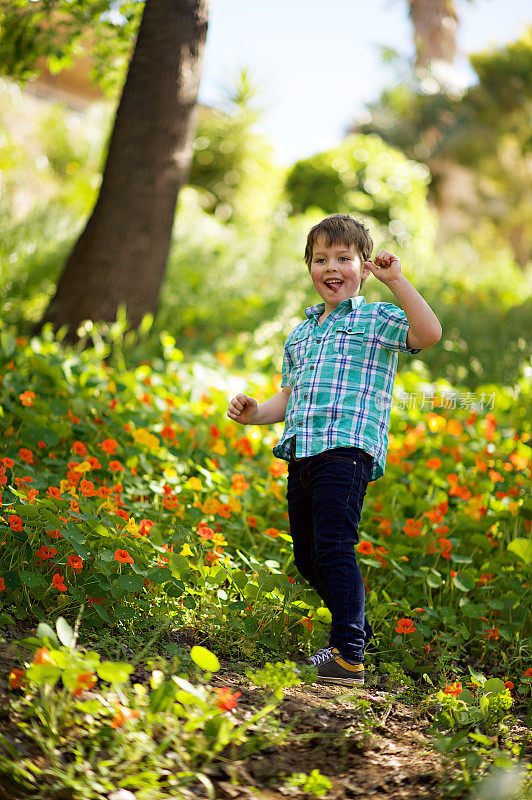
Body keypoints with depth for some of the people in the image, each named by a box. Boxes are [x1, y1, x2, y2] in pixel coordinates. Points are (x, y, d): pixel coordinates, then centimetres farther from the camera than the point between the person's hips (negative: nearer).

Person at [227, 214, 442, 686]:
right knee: (307, 558, 12)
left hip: (348, 448, -8)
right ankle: (358, 629, 33)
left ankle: (349, 656, -16)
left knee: (334, 548, -18)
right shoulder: (301, 333, 25)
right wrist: (257, 413, 10)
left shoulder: (376, 320, 4)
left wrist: (395, 280, -17)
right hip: (301, 453, 8)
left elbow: (429, 333, -15)